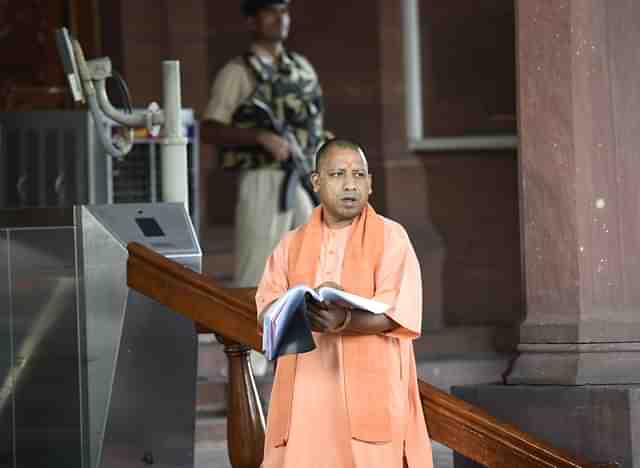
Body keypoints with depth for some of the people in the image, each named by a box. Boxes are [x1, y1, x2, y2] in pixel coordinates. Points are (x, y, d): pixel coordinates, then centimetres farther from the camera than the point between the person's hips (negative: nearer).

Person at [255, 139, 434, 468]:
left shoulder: (390, 237, 5)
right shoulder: (292, 245, 16)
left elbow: (397, 312, -8)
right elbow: (267, 309, 3)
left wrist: (343, 320, -26)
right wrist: (304, 307, -19)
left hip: (370, 393, -3)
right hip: (306, 394, 3)